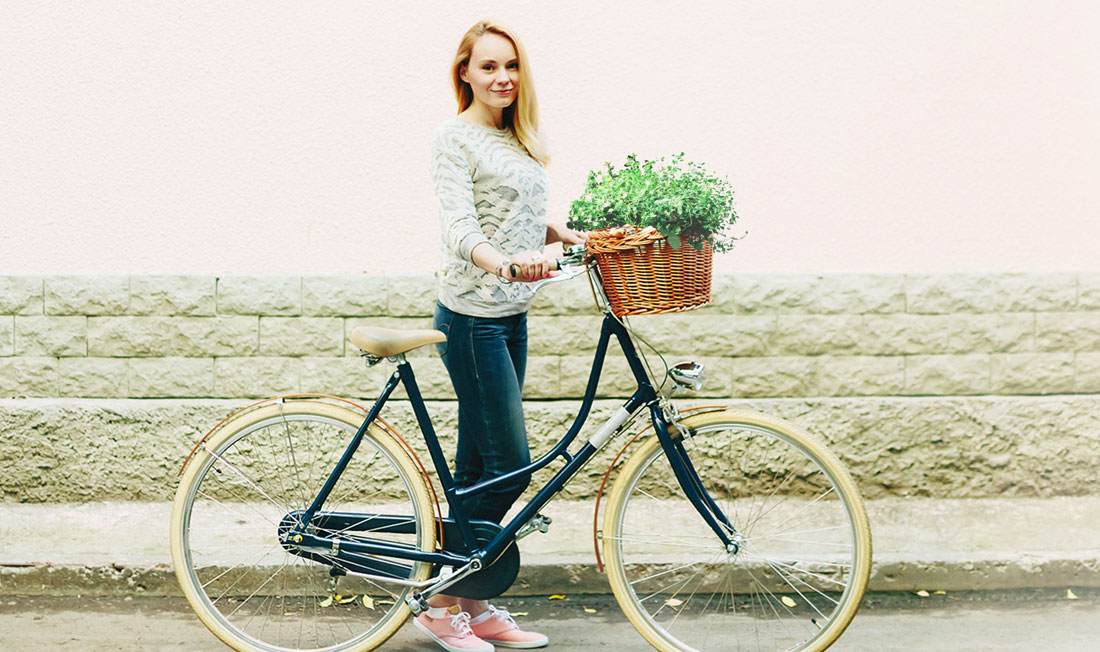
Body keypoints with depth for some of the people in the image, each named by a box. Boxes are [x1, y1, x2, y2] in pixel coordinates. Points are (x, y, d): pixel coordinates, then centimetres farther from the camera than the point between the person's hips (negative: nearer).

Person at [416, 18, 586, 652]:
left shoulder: (517, 138, 15)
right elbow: (460, 227, -22)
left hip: (511, 315, 8)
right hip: (473, 317, -8)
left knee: (480, 468, 11)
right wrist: (503, 263, -40)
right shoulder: (456, 137, -9)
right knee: (509, 465, -7)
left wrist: (572, 235, 8)